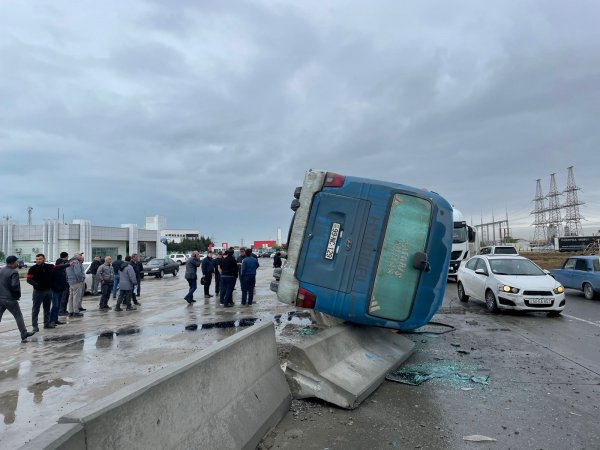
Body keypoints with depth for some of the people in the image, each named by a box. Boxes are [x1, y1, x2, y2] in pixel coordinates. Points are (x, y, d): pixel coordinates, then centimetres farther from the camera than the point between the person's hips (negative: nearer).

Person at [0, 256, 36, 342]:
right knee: (18, 317, 6)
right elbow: (14, 285, -23)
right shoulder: (14, 272, -15)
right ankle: (24, 335, 13)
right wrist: (18, 293, -5)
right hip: (10, 299, -6)